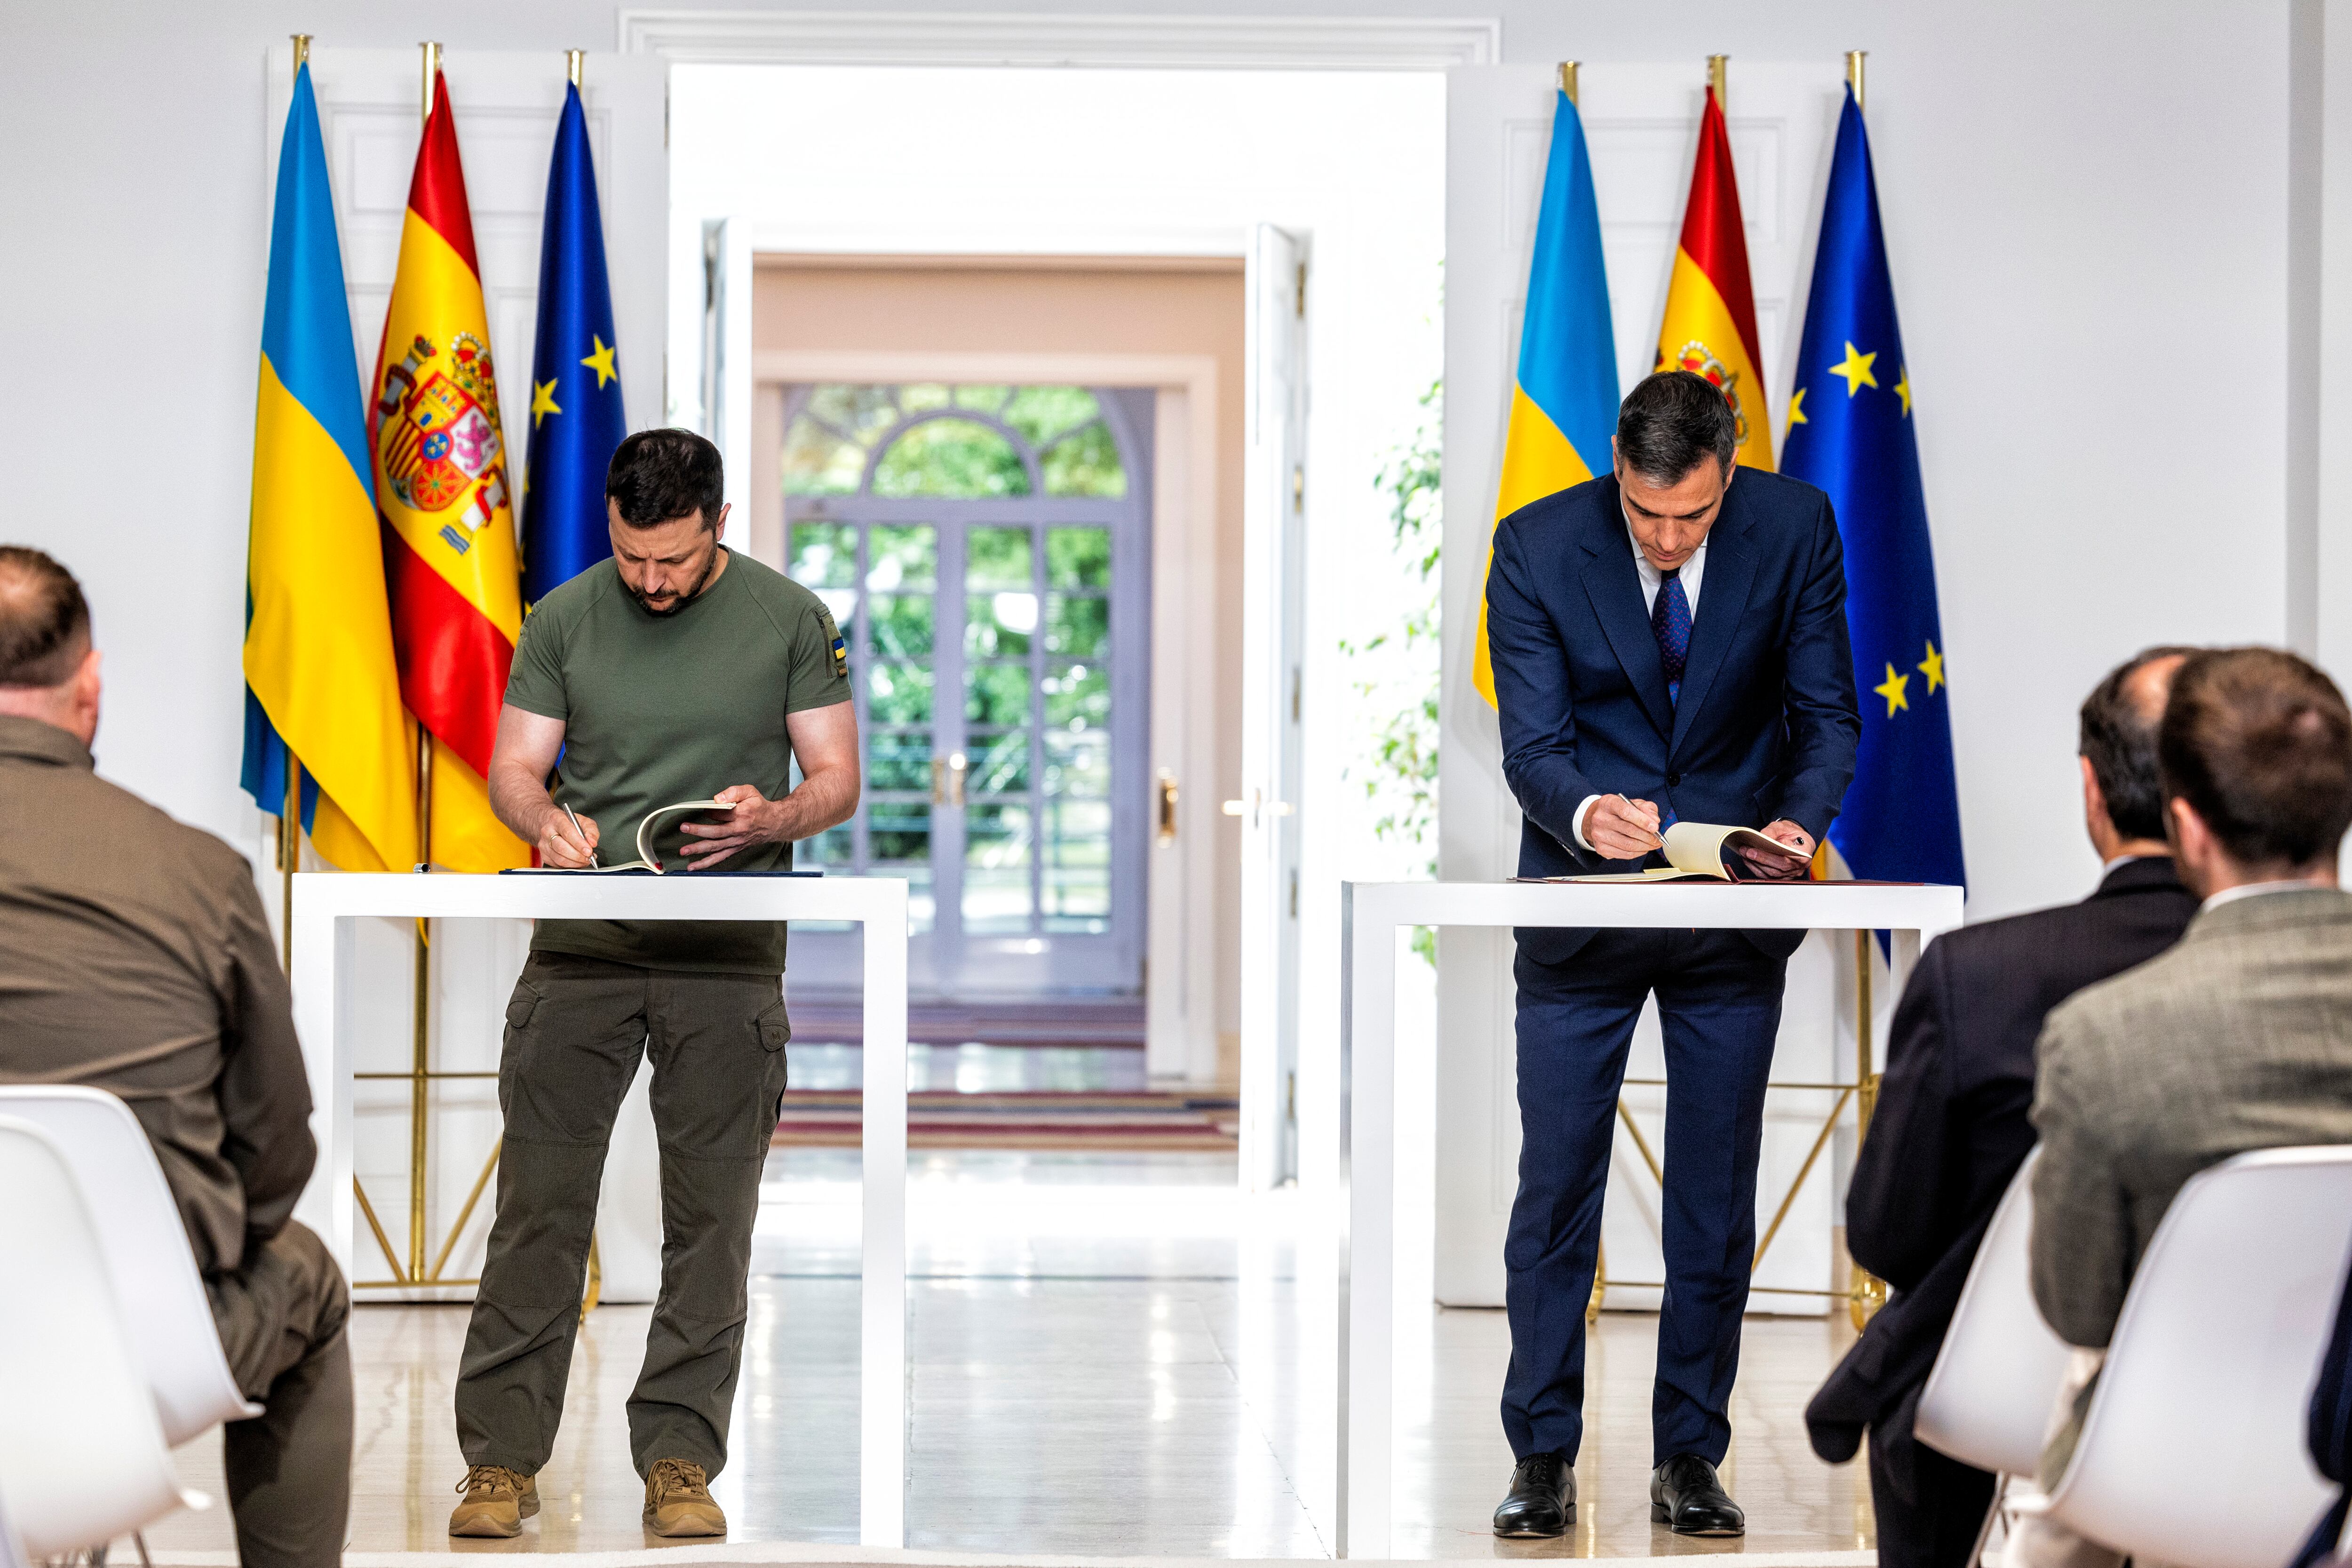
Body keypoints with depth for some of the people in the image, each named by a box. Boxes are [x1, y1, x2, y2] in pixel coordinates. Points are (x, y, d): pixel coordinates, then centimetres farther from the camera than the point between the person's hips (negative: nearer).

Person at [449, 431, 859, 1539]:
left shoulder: (789, 619, 4)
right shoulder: (564, 619, 6)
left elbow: (837, 780, 6)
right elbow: (513, 769, 9)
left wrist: (774, 817, -16)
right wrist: (547, 819, -14)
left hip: (730, 948, 0)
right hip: (581, 945, 1)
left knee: (711, 1217, 1)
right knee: (539, 1203, -3)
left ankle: (681, 1461, 8)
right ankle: (503, 1458, 3)